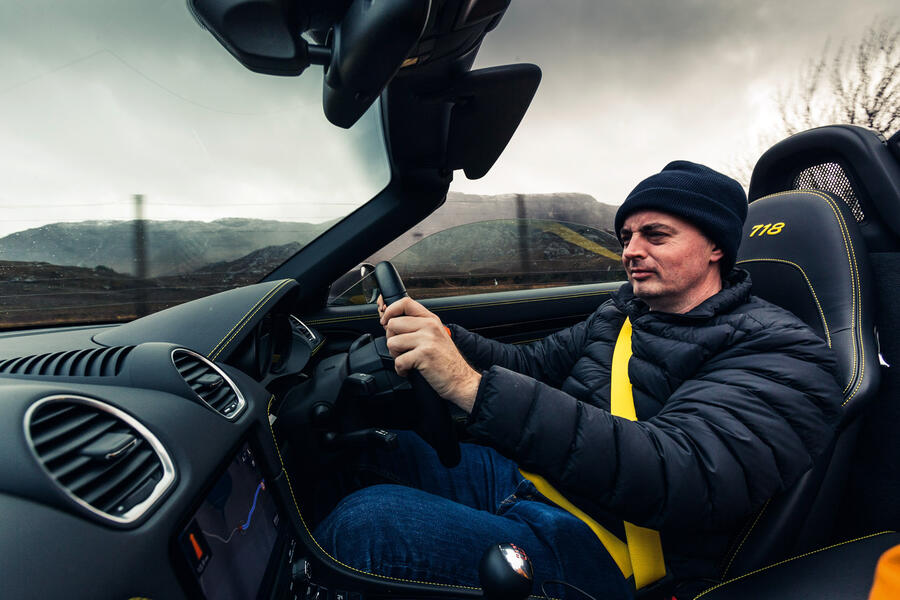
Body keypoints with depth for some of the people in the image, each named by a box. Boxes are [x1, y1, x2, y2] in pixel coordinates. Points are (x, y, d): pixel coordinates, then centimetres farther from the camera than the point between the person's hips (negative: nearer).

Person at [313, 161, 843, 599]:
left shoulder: (780, 352, -11)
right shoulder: (625, 313, 12)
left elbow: (680, 475, -28)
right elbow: (532, 364, 15)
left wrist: (473, 387, -37)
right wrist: (444, 336, -5)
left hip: (605, 553, -7)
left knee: (365, 523, -27)